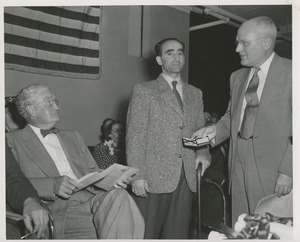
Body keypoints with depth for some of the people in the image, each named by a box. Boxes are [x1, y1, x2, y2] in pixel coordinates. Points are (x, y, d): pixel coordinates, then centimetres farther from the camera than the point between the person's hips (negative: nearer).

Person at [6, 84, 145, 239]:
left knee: (119, 195, -26)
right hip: (59, 208, -5)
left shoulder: (72, 137, 26)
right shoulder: (13, 140, 8)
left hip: (92, 197, 6)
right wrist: (52, 185, -18)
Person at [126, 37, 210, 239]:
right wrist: (137, 175, -11)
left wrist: (203, 153, -1)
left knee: (178, 234, 9)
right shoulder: (144, 91, 2)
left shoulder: (195, 94, 16)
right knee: (147, 234, 2)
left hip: (186, 177, 4)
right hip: (153, 177, -4)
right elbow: (135, 136, -4)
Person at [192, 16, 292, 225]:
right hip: (239, 170, 5)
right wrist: (214, 130, 3)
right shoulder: (237, 77, 15)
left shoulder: (290, 72, -6)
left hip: (274, 172, -5)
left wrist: (287, 171, -14)